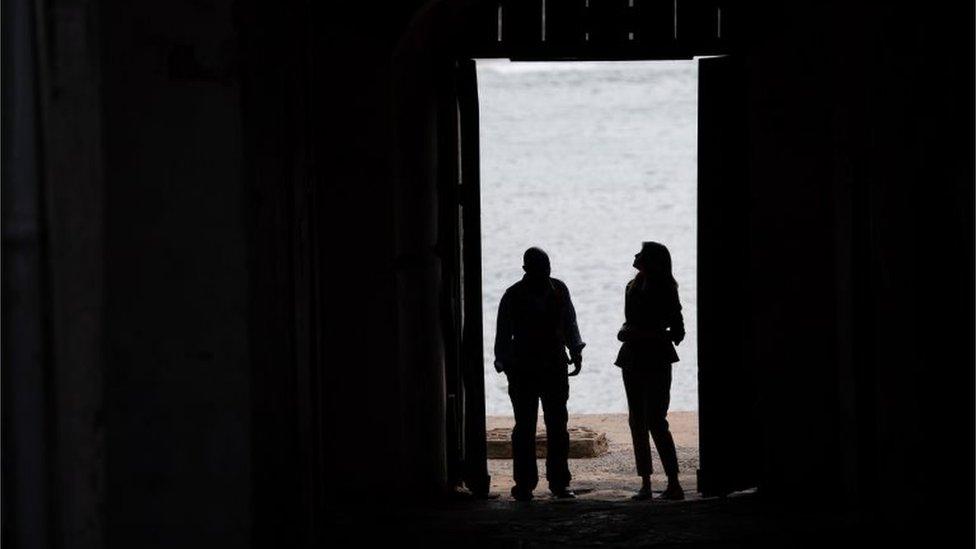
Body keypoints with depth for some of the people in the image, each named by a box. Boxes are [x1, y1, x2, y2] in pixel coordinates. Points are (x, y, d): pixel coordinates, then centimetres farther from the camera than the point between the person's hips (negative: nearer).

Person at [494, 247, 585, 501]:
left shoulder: (558, 290, 6)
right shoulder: (514, 296, -2)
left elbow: (569, 324, 15)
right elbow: (503, 333, 0)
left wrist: (575, 352, 4)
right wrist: (505, 362, -9)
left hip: (555, 366, 3)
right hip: (523, 370, -3)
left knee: (557, 425, 3)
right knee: (525, 427, -3)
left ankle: (559, 482, 8)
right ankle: (524, 484, 1)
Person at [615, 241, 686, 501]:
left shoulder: (663, 290, -9)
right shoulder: (633, 287, 12)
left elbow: (677, 332, -9)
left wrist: (644, 335, -17)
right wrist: (625, 332, 2)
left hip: (655, 362, -8)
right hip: (632, 360, 8)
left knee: (655, 421, -12)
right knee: (637, 422, 6)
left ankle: (674, 484, -11)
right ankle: (645, 483, 9)